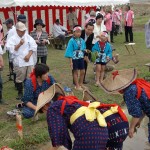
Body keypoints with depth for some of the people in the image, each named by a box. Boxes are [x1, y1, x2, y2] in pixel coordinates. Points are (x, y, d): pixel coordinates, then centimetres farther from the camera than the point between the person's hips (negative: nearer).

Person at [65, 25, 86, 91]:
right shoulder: (72, 41, -13)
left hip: (81, 58, 5)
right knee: (75, 72, 7)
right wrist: (70, 61, -14)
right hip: (74, 58, -5)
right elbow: (70, 51, -12)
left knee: (82, 71, 10)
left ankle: (81, 84, 30)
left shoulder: (82, 40, 2)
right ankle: (77, 86, 17)